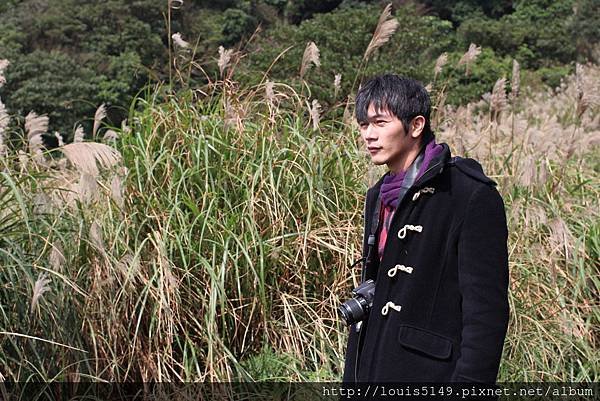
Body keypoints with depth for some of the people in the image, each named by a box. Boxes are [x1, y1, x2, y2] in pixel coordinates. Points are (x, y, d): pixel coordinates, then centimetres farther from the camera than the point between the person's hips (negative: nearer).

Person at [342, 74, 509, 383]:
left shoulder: (473, 196, -13)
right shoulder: (379, 197, 13)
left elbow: (487, 310, -15)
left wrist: (469, 379, -20)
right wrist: (352, 375, 17)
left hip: (431, 372, -7)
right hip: (371, 371, 7)